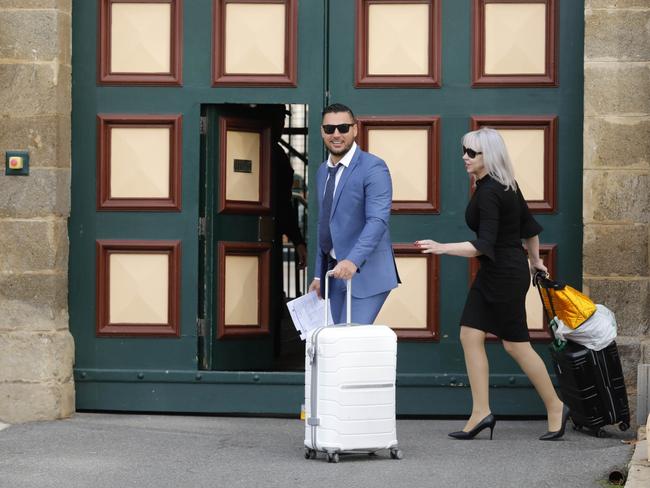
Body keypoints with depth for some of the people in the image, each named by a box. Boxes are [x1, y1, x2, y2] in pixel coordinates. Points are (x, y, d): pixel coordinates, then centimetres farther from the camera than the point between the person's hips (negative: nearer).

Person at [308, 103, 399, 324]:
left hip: (365, 273, -8)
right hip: (335, 272, 8)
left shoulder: (373, 167, -11)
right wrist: (319, 274, 18)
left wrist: (353, 261, -34)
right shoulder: (323, 171, 15)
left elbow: (377, 220, -21)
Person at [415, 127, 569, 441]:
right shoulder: (506, 185, 8)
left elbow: (483, 245, -27)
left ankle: (555, 408, 16)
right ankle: (481, 412, 7)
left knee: (515, 344, 1)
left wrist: (443, 248, -32)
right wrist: (535, 260, 29)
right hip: (491, 274, 10)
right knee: (470, 335, 5)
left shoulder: (488, 193, -21)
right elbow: (529, 225, 18)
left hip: (506, 274, -10)